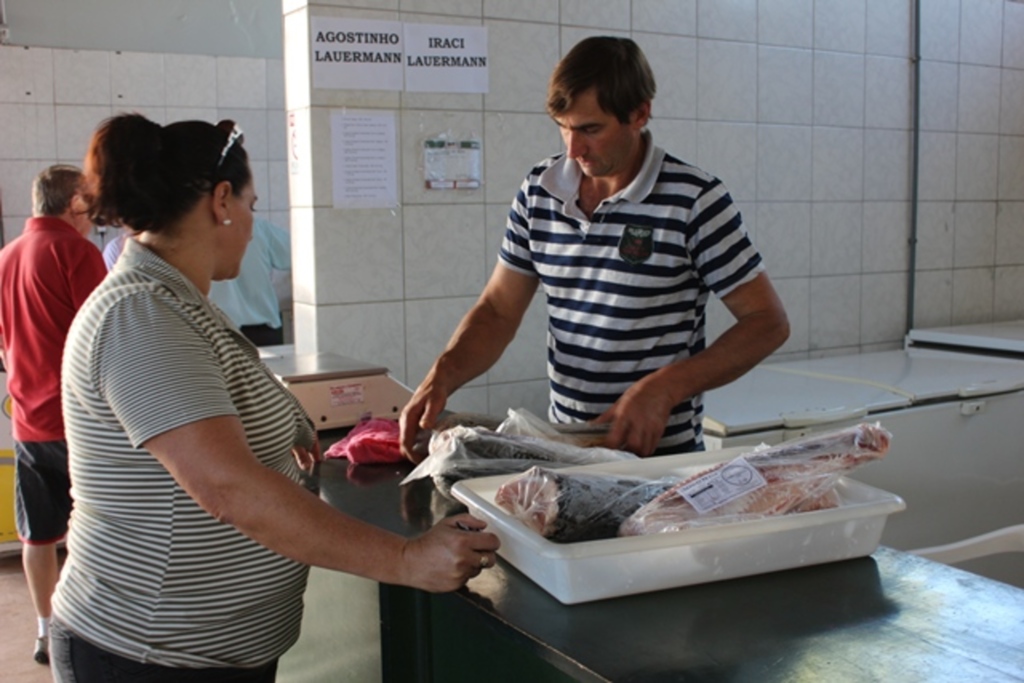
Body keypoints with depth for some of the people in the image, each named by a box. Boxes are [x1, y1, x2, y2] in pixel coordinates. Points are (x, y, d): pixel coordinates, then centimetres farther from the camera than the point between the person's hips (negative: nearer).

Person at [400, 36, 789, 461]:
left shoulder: (694, 200, -9)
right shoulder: (539, 191, 5)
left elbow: (768, 322, -7)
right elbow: (498, 310, 10)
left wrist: (665, 388, -18)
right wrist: (441, 377, -8)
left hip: (660, 453, -4)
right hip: (559, 445, 4)